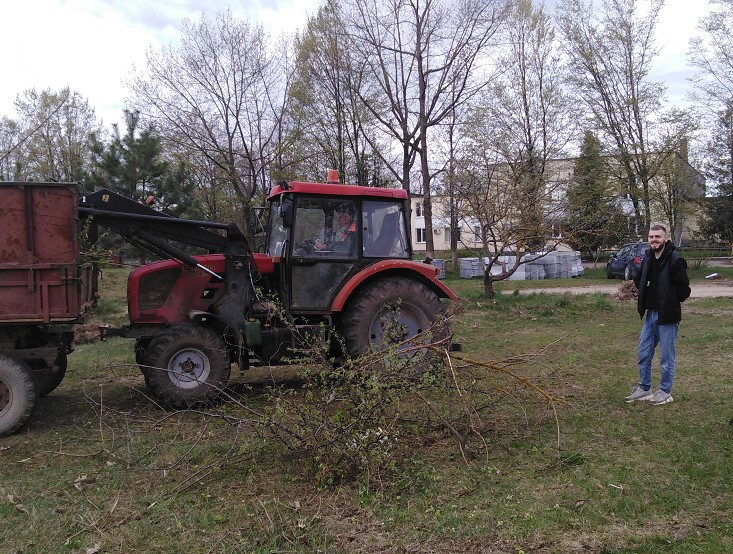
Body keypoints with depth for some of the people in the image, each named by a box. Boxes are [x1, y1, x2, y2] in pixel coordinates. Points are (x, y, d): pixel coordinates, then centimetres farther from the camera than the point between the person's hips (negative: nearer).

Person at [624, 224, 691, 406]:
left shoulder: (675, 261, -16)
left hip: (667, 317, -7)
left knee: (666, 357, 5)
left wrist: (669, 302, -7)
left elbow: (683, 290, -16)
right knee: (643, 353, 13)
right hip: (651, 314, 7)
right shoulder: (648, 259, 7)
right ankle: (644, 388, 27)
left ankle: (665, 392, 19)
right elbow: (640, 282, 22)